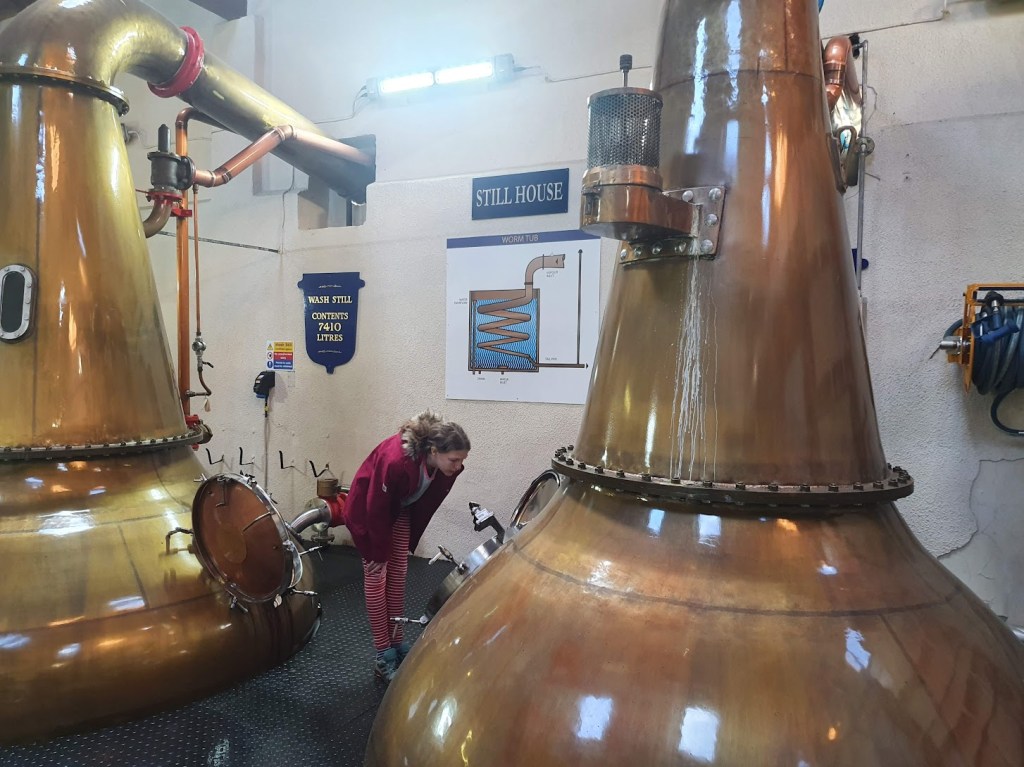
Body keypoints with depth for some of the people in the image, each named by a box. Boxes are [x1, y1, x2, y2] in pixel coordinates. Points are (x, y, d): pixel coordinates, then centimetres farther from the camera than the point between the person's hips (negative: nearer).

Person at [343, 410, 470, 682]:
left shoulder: (446, 468, -22)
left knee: (398, 575, 9)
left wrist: (407, 544, 3)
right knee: (377, 577, -2)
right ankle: (383, 656, 6)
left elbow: (426, 505, -5)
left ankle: (397, 644, 20)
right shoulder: (396, 461, -41)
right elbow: (376, 510, -28)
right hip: (368, 509, -6)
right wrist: (380, 554, -17)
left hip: (400, 511, 6)